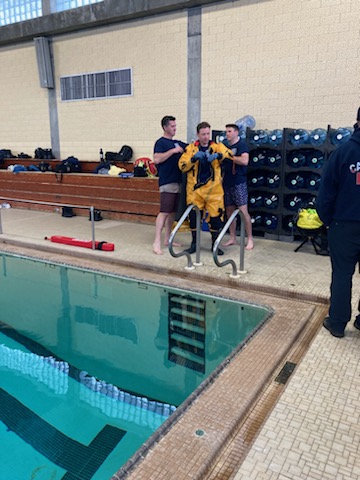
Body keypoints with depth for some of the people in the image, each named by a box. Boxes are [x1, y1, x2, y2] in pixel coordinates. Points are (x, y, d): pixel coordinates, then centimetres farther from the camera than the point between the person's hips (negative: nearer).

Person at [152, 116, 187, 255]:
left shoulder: (178, 143, 19)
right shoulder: (160, 142, -3)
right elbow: (157, 159, -17)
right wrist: (173, 150, -16)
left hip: (178, 182, 8)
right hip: (167, 183, -7)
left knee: (173, 212, 10)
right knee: (164, 212, -12)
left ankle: (167, 239, 20)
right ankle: (157, 242, -11)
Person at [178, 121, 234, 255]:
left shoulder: (217, 146, 6)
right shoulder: (190, 148, 7)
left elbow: (229, 154, -11)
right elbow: (182, 166, -2)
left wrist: (218, 155, -29)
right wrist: (194, 158, -17)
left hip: (213, 189, 0)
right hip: (195, 189, 0)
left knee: (216, 216, -1)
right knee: (193, 216, 3)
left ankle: (215, 244, 18)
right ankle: (194, 243, 22)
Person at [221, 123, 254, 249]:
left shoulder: (241, 145, -6)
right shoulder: (225, 146, 14)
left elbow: (244, 161, -24)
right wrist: (222, 178, 13)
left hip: (239, 183, -7)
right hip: (227, 183, 7)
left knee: (243, 211, -8)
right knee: (229, 211, 9)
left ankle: (250, 239, -1)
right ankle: (232, 238, 19)